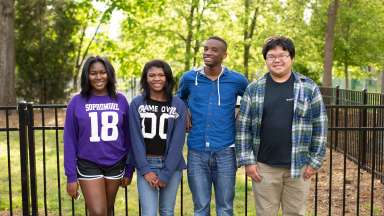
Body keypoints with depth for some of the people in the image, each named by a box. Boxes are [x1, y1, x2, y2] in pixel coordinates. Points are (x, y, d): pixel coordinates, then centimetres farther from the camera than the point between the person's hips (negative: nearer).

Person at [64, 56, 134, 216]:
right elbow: (70, 140, -3)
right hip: (88, 166, -2)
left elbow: (128, 137, 5)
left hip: (116, 165, 2)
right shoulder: (77, 102, -5)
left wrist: (129, 169, 5)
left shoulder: (120, 100, 0)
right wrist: (71, 176, -6)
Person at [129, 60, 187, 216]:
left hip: (171, 165, 1)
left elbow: (178, 141, -5)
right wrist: (145, 170, -11)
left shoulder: (178, 105, 0)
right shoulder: (137, 104, 0)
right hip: (146, 164, -1)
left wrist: (165, 174, -10)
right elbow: (136, 139, -3)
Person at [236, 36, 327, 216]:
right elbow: (243, 127, 1)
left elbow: (319, 126, 1)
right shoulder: (254, 89, 2)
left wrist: (315, 161, -2)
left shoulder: (309, 88, 0)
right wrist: (247, 160, -4)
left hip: (298, 166, 0)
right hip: (264, 166, 0)